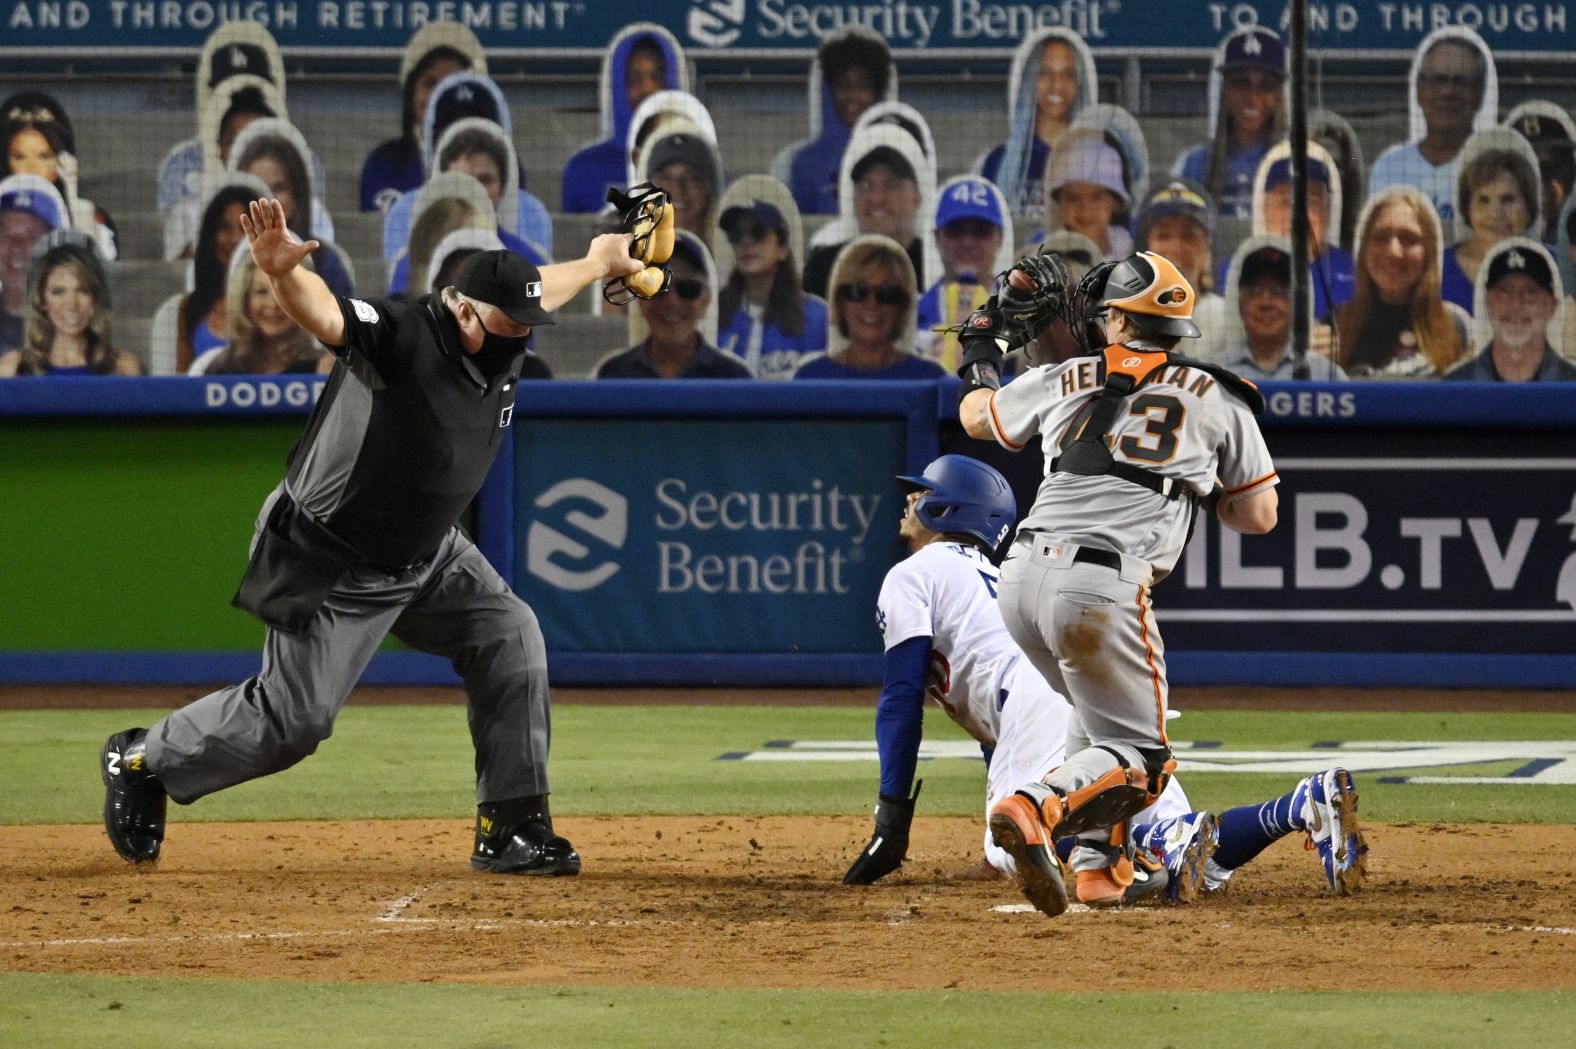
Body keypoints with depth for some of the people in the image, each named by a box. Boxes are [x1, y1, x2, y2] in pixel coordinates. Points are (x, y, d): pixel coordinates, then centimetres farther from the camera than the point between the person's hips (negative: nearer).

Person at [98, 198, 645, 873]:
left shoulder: (501, 341, -4)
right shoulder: (401, 336, -28)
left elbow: (540, 290, 20)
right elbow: (322, 313, -47)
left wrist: (600, 262, 37)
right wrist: (283, 273, -68)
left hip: (428, 556, 8)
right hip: (333, 567, -8)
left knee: (510, 636, -5)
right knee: (293, 718, -5)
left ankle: (511, 830, 3)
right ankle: (142, 761, 20)